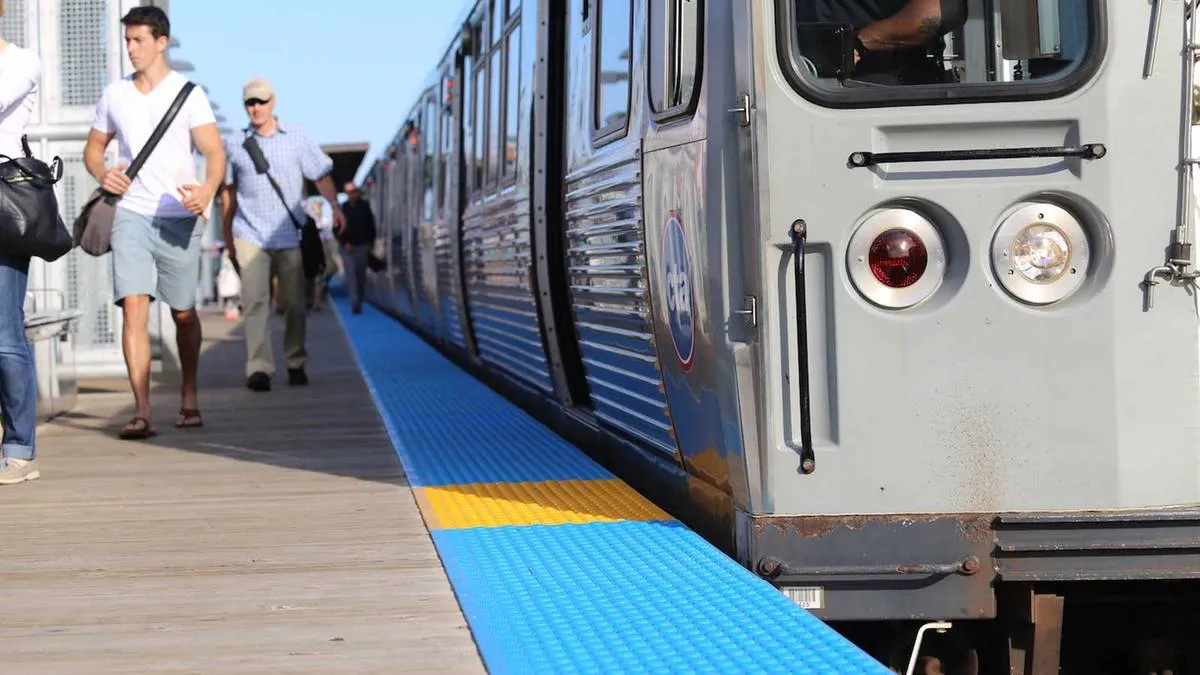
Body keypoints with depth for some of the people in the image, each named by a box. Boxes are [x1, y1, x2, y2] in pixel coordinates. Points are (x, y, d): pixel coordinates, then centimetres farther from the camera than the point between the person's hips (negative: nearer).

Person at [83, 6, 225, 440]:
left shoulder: (187, 93, -2)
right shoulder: (114, 95, 10)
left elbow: (214, 151, -10)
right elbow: (93, 147, 22)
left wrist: (207, 190, -31)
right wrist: (102, 175, -1)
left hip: (180, 216, -2)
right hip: (131, 212, 2)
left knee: (184, 312, 8)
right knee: (134, 305, -13)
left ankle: (189, 396, 30)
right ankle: (142, 412, -18)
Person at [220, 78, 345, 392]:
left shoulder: (297, 138, 5)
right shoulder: (234, 144, 7)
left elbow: (321, 175, 3)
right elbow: (229, 190, 17)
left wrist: (334, 206, -13)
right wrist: (227, 235, 21)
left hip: (290, 235, 0)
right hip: (250, 235, 0)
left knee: (295, 303, 4)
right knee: (255, 301, -12)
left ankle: (296, 364, 19)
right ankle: (259, 368, -15)